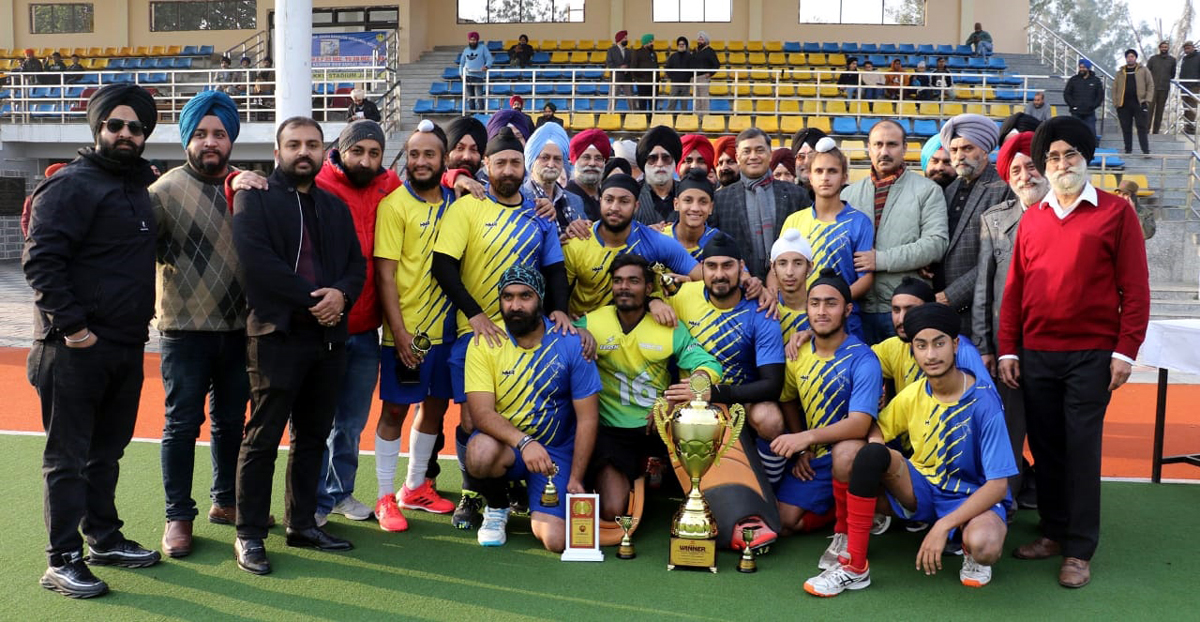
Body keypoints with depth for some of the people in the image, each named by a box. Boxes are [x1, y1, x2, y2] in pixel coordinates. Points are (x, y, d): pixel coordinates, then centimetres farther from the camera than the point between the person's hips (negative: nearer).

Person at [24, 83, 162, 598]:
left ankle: (105, 539, 29)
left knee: (107, 452, 17)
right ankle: (63, 561, 6)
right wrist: (72, 326, -18)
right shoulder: (71, 185, -10)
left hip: (127, 346, 8)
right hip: (76, 348, -8)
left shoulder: (139, 184, 14)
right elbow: (41, 261, -17)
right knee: (67, 458, 0)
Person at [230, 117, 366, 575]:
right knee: (263, 437, -2)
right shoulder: (254, 198, -1)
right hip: (276, 333, -6)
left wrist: (342, 294, -8)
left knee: (313, 435, 12)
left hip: (328, 334, 6)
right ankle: (249, 534, 6)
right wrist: (312, 298, -15)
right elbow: (257, 259, -14)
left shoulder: (335, 206, 18)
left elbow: (357, 263, 14)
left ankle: (303, 523, 23)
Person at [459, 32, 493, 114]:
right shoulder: (466, 50, 18)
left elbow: (489, 58, 1)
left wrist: (487, 66, -18)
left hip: (478, 76, -4)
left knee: (479, 97, -11)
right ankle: (471, 112, 10)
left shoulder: (483, 48, 7)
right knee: (469, 96, 4)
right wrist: (461, 73, 8)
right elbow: (462, 63, 21)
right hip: (467, 76, 4)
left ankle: (480, 112, -9)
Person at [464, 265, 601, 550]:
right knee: (481, 451, -37)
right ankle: (496, 507, -1)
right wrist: (524, 442, -34)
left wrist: (575, 480, -11)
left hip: (556, 450, 0)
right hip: (503, 443, 0)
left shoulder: (570, 344, -9)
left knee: (556, 541, -17)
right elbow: (481, 412, -17)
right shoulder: (484, 343, -8)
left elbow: (587, 418, -6)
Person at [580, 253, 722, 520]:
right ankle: (635, 470, 17)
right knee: (612, 510, -20)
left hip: (660, 425, 2)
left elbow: (708, 364, -9)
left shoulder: (670, 327, -1)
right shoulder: (591, 323, -3)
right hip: (613, 430, -2)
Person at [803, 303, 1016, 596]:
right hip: (922, 489, 4)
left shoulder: (983, 402, -19)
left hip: (972, 497, -4)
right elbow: (877, 431, 8)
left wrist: (943, 526, -29)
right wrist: (875, 468, -17)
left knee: (984, 545, -39)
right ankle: (854, 566, -17)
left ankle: (973, 552, 2)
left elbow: (997, 485, -21)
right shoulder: (913, 394, -5)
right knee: (871, 453, -26)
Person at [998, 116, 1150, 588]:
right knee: (1045, 445, 9)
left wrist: (1126, 350, -10)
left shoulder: (1115, 213, -1)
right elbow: (1014, 289, 10)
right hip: (1036, 354, 4)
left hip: (1092, 354, -4)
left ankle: (1079, 550, 7)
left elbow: (1135, 288, -4)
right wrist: (1007, 349, 5)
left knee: (1081, 448, -1)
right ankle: (1054, 532, 23)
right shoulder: (1031, 219, 10)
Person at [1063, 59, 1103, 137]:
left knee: (1091, 133, -2)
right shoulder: (1073, 80, 6)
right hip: (1076, 113, 0)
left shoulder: (1096, 80, 7)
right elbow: (1066, 94, 6)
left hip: (1090, 113, 0)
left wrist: (1093, 106, -5)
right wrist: (1072, 105, -6)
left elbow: (1100, 95, 8)